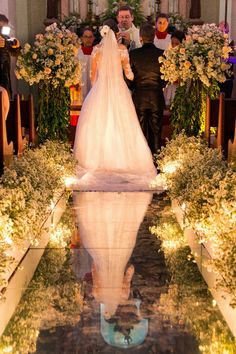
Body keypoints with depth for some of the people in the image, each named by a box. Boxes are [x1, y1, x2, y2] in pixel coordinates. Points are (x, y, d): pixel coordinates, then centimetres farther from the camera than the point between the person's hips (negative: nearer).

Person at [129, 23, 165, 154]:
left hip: (139, 97, 0)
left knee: (141, 132, 8)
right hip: (157, 98, 1)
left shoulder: (134, 54, -7)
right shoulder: (162, 54, -5)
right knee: (156, 131, 8)